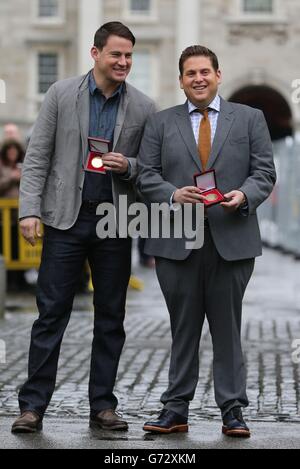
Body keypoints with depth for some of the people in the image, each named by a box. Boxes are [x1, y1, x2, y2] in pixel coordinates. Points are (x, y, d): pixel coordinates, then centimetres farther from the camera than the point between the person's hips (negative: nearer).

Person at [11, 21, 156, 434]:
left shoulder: (143, 107, 4)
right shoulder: (61, 94, 0)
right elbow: (37, 156, 0)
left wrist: (128, 166, -12)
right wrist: (29, 210, -9)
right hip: (66, 218, -2)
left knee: (111, 317, 6)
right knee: (51, 312, -2)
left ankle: (103, 405, 14)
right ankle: (33, 404, 2)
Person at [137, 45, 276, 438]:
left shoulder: (250, 119, 10)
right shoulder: (160, 123, 11)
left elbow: (264, 172, 5)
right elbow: (147, 175, 5)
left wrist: (244, 195, -15)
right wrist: (173, 195, -14)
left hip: (231, 239, -1)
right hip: (177, 242, 1)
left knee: (227, 328, 2)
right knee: (183, 329, 5)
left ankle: (233, 411, 9)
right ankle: (176, 410, 10)